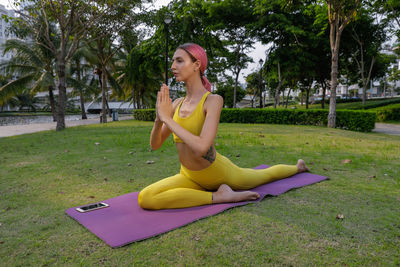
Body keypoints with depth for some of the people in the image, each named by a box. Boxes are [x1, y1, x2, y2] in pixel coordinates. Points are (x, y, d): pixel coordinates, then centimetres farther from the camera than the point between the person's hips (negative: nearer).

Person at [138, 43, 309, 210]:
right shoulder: (177, 104, -3)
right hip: (190, 177, 5)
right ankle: (218, 196, -7)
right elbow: (155, 144, -2)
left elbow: (201, 147, -35)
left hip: (219, 172, -5)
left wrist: (167, 118, -32)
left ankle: (298, 167, 50)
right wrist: (159, 119, -22)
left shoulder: (213, 101, -22)